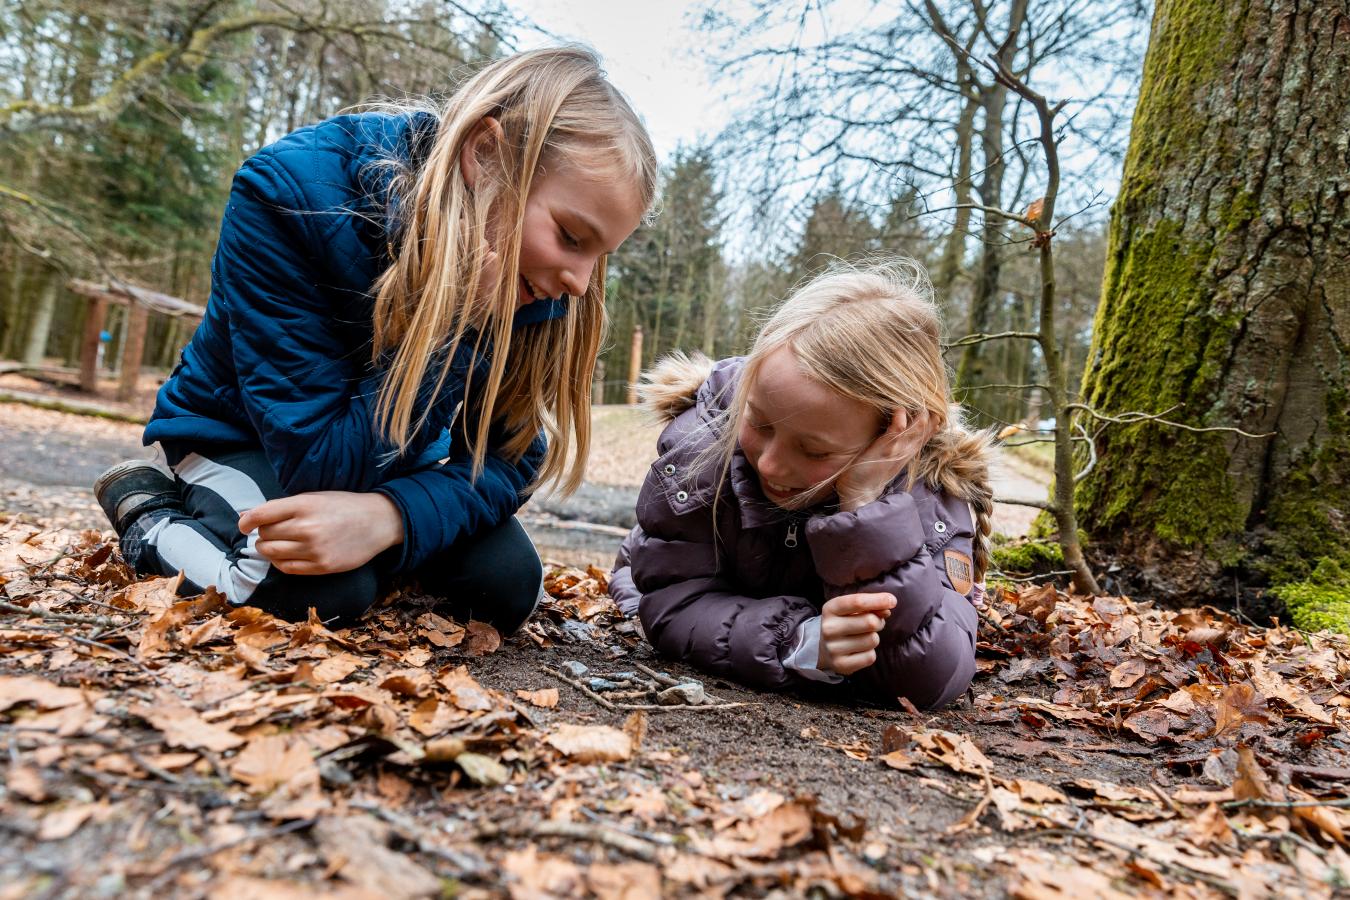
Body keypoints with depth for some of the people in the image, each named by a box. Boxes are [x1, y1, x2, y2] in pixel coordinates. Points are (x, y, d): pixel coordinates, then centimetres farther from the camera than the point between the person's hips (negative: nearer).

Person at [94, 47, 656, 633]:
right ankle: (153, 522, 0)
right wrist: (461, 318, -42)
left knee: (506, 586, -15)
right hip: (237, 433, -3)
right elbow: (320, 462, -33)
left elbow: (509, 456, -20)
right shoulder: (290, 194, -33)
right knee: (326, 592, -31)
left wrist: (392, 514, -41)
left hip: (387, 457, 4)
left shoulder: (530, 277, -20)